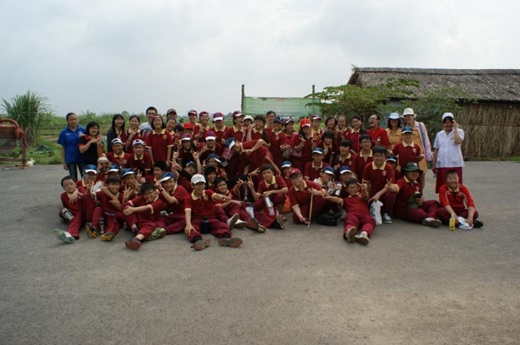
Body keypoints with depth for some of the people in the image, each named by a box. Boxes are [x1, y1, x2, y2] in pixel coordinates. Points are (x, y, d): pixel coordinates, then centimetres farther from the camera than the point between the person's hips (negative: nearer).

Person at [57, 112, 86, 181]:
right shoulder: (64, 133, 0)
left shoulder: (82, 130, 0)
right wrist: (63, 162, 0)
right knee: (73, 179, 9)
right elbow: (63, 148, 3)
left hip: (82, 158, 0)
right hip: (70, 159, 0)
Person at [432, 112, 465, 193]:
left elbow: (458, 141, -19)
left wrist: (455, 128, -9)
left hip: (455, 164, -3)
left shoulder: (459, 132, 4)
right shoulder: (439, 134, 13)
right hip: (442, 165, 3)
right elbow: (436, 150, 14)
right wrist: (433, 165, 11)